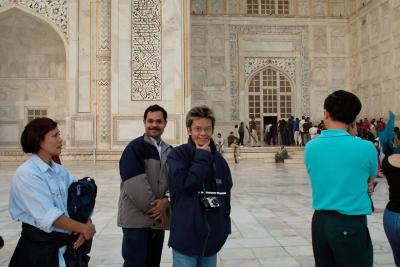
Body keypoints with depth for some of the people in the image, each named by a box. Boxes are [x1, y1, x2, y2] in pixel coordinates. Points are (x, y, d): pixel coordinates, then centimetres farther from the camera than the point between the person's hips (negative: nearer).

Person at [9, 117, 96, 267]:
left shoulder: (60, 171, 4)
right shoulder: (26, 174, -16)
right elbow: (48, 216, -22)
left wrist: (87, 224, -15)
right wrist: (83, 228, -16)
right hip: (40, 249, -6)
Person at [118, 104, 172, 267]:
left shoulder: (169, 151, 11)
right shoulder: (135, 147, -8)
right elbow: (135, 184, -18)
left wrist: (166, 201, -14)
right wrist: (153, 206, -13)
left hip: (159, 217, 6)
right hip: (136, 217, -6)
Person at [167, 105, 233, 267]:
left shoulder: (218, 159, 6)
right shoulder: (177, 155, -9)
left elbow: (226, 194, 13)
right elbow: (186, 184, -23)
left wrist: (224, 225, 9)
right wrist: (203, 157, -15)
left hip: (212, 237, 5)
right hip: (185, 235, -5)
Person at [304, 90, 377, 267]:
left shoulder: (311, 147, -1)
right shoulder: (366, 148, -13)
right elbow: (371, 179, 6)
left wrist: (360, 187, 9)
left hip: (319, 221, 5)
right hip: (351, 225, -4)